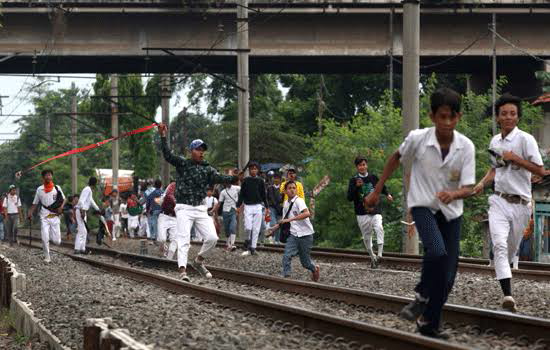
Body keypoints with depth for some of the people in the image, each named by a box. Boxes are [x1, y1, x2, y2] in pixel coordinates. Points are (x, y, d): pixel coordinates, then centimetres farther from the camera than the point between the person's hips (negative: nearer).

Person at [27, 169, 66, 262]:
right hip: (44, 217, 0)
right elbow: (35, 203, 11)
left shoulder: (57, 188, 5)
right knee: (45, 239, -9)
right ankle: (47, 257, 6)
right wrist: (30, 213, -2)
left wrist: (61, 207, -7)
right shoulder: (39, 189, 5)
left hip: (55, 216, 0)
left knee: (57, 241, -3)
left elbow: (64, 199, 13)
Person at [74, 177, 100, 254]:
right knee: (81, 231, -12)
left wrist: (98, 210, 40)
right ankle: (77, 249, -14)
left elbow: (91, 201, 34)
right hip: (80, 210, -10)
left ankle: (82, 248, 15)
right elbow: (81, 201, -22)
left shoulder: (90, 190, 20)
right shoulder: (87, 190, -12)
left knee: (84, 231, 12)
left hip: (83, 211, 10)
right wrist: (82, 211, -28)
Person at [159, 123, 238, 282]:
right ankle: (183, 271, -21)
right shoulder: (182, 163, 1)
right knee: (184, 240, -13)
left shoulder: (207, 169, 8)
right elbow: (168, 155, -12)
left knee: (212, 238, -6)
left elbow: (218, 178, -8)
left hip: (200, 209, 4)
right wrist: (163, 137, -24)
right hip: (184, 208, -4)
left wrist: (234, 178, -25)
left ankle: (199, 261, 18)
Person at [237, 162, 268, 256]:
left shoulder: (260, 181, 6)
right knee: (248, 227, -13)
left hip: (258, 206, 1)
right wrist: (238, 206, 0)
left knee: (256, 229, 0)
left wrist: (266, 207, 8)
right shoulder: (246, 181, 4)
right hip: (248, 206, -1)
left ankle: (253, 248, 5)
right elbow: (241, 194, 6)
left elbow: (264, 195, 11)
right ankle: (247, 240, 13)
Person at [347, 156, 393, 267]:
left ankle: (380, 254, -29)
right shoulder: (353, 180, 0)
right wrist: (356, 186, -20)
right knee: (366, 237, 6)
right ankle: (372, 256, 25)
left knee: (379, 228, -25)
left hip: (375, 211, 0)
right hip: (362, 214, 0)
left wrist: (387, 194, 10)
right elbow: (349, 198, -7)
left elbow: (381, 186, 27)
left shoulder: (373, 177, 7)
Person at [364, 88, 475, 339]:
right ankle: (422, 297, -5)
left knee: (447, 276, 1)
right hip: (423, 205, -2)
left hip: (451, 212, 3)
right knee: (437, 251, -30)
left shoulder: (466, 146, -14)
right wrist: (377, 191, 9)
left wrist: (453, 194, -39)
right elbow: (396, 158, 4)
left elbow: (468, 188, -16)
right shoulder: (417, 139, -16)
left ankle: (429, 324, 17)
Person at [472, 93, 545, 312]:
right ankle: (507, 296, -26)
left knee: (511, 250, 10)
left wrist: (515, 158, -18)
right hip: (499, 201, 2)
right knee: (499, 245, -18)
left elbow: (540, 171, -11)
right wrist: (483, 183, 10)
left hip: (520, 204, -2)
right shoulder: (495, 142, 11)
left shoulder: (525, 140, -7)